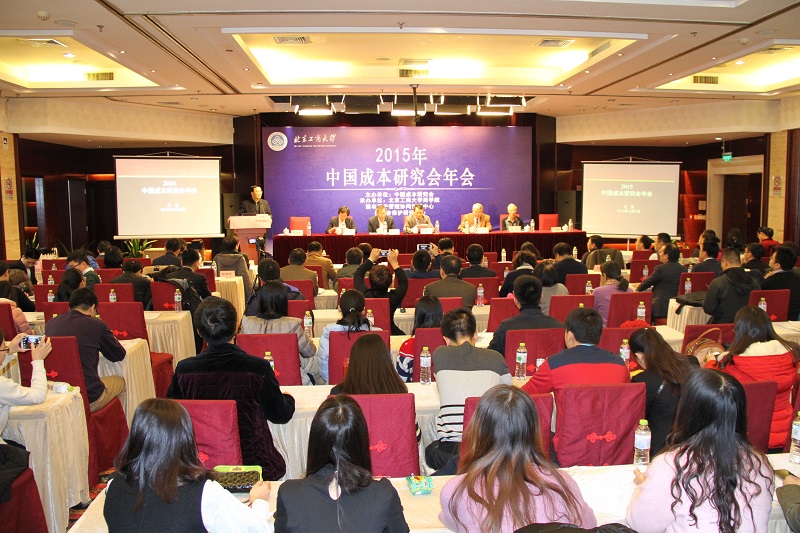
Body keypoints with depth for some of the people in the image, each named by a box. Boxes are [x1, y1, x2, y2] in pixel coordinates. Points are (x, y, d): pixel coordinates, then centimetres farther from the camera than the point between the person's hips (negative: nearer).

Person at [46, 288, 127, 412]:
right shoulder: (96, 325, -9)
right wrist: (111, 337, 26)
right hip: (88, 399, -5)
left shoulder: (50, 324, 4)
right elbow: (119, 355, 5)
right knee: (121, 383, 24)